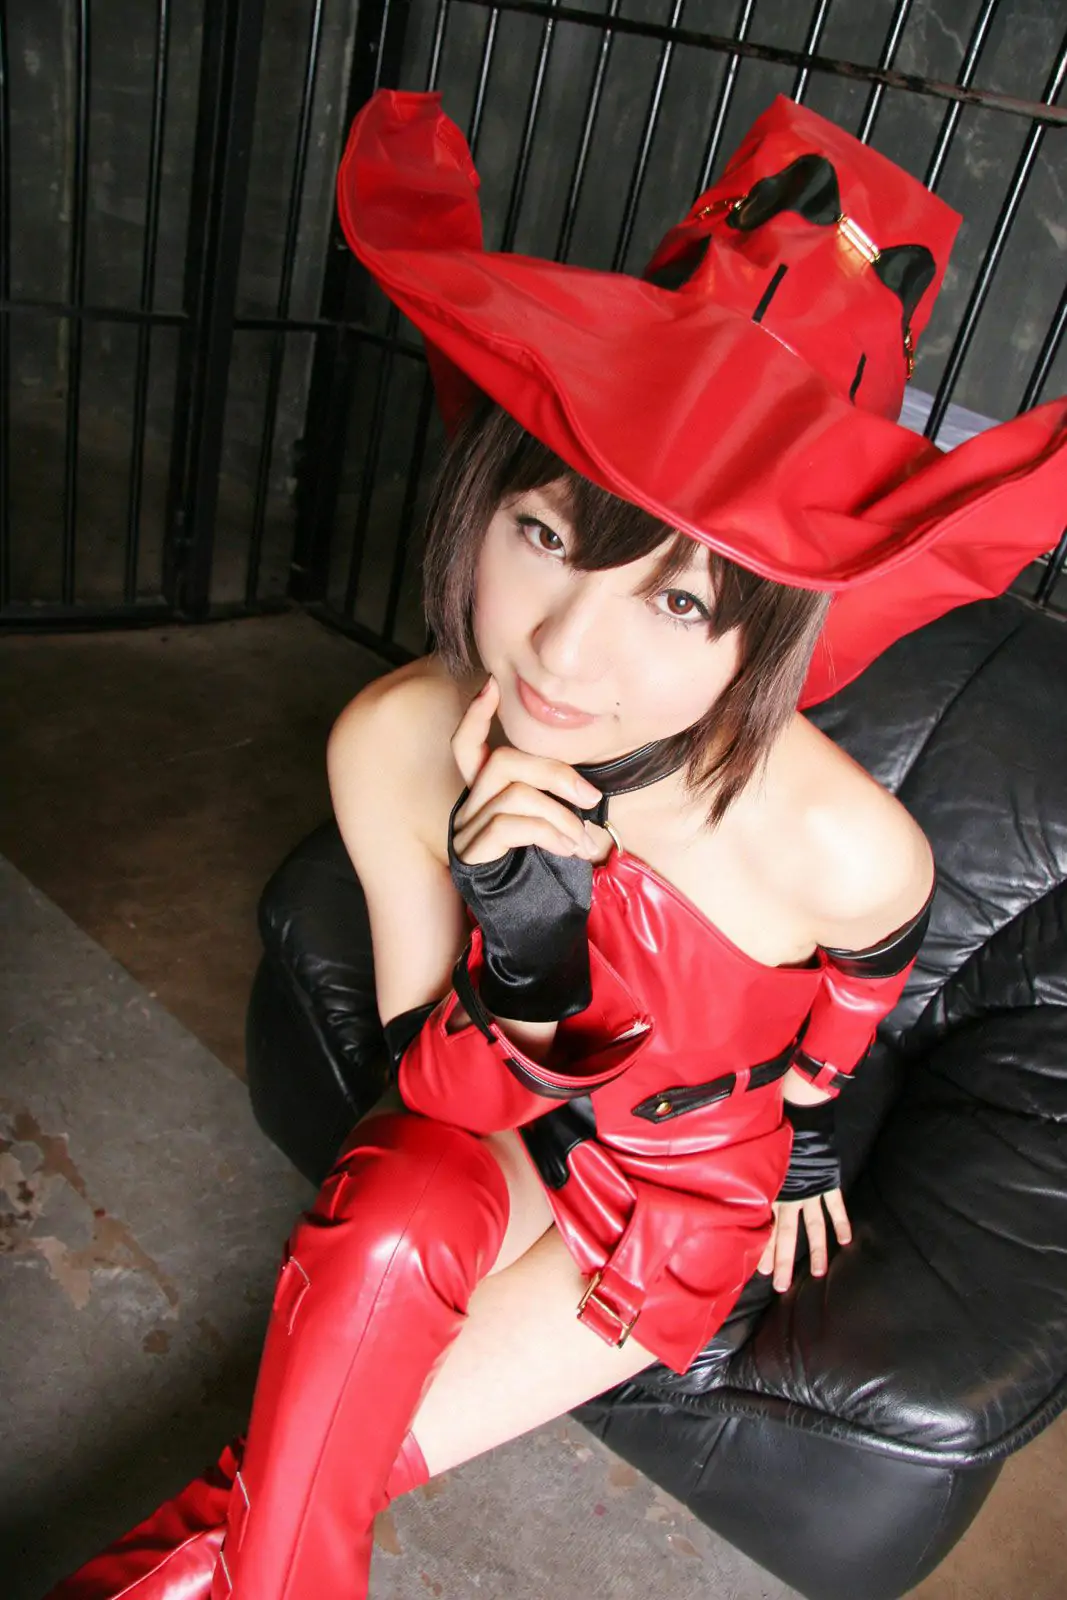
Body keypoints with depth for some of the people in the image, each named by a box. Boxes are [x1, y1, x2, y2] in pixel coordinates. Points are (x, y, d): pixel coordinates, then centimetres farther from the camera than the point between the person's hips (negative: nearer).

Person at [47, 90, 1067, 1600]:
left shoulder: (849, 854, -33)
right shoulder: (394, 743, -27)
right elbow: (421, 1053, -15)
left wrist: (803, 1144, 12)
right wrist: (513, 917, -35)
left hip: (683, 1192, -1)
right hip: (481, 1129, 2)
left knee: (321, 1457, -12)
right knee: (391, 1232, -31)